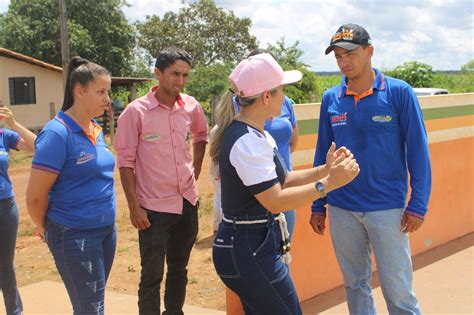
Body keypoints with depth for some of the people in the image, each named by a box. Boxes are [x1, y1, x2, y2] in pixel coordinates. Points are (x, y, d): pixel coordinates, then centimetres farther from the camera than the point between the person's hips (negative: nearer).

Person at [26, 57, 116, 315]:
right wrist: (45, 227, 0)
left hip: (106, 229, 7)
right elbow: (35, 196, -15)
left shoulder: (96, 130, 6)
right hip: (74, 235, -7)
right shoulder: (57, 133, -17)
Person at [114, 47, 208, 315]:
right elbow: (126, 161, -10)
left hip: (188, 202, 5)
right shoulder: (136, 111, -13)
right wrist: (134, 207, -12)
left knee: (179, 270, 18)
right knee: (152, 275, 0)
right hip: (154, 207, -5)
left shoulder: (191, 106, 1)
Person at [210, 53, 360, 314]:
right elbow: (275, 201, -24)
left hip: (255, 246, 10)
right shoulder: (247, 141, -21)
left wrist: (324, 169, 5)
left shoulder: (256, 134, 11)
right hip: (249, 252, -10)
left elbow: (280, 180, 14)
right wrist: (329, 182, -21)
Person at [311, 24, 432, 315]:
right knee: (355, 284, 14)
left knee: (398, 291, 1)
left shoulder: (399, 92, -7)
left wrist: (418, 204, -9)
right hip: (341, 209, 3)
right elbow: (322, 154, 9)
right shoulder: (330, 99, 2)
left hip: (388, 208, -3)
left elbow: (418, 151, -5)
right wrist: (318, 205, 9)